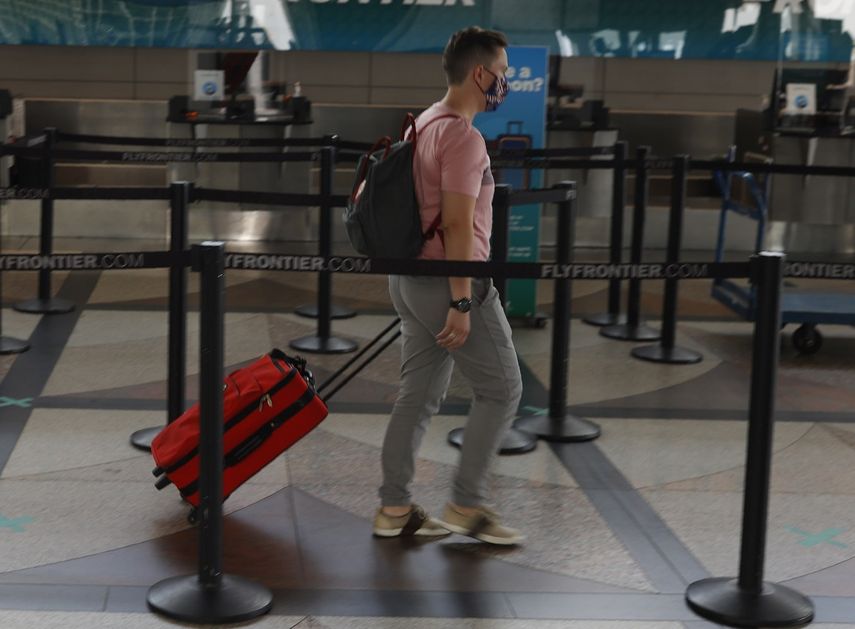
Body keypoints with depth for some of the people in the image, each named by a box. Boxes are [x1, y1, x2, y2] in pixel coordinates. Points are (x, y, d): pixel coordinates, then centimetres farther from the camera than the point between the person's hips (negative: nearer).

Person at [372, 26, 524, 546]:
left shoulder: (422, 126, 14)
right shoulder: (463, 137, -17)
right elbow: (457, 224, -22)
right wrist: (461, 302, -22)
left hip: (410, 278, 9)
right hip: (451, 281, -9)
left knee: (419, 396, 12)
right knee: (502, 389, 2)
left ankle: (395, 509, 16)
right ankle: (467, 504, 6)